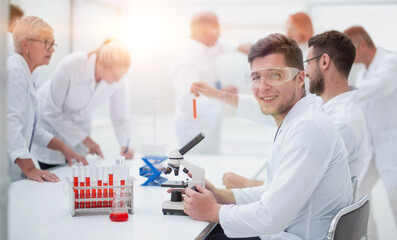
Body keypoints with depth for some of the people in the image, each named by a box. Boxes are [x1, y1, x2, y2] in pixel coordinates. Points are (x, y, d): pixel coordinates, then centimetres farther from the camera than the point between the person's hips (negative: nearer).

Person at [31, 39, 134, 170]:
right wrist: (86, 139, -24)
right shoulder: (70, 65, -34)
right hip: (50, 121, -3)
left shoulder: (118, 80, -22)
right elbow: (51, 112, -25)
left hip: (79, 122, 4)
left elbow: (120, 116, -7)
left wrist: (125, 144, -25)